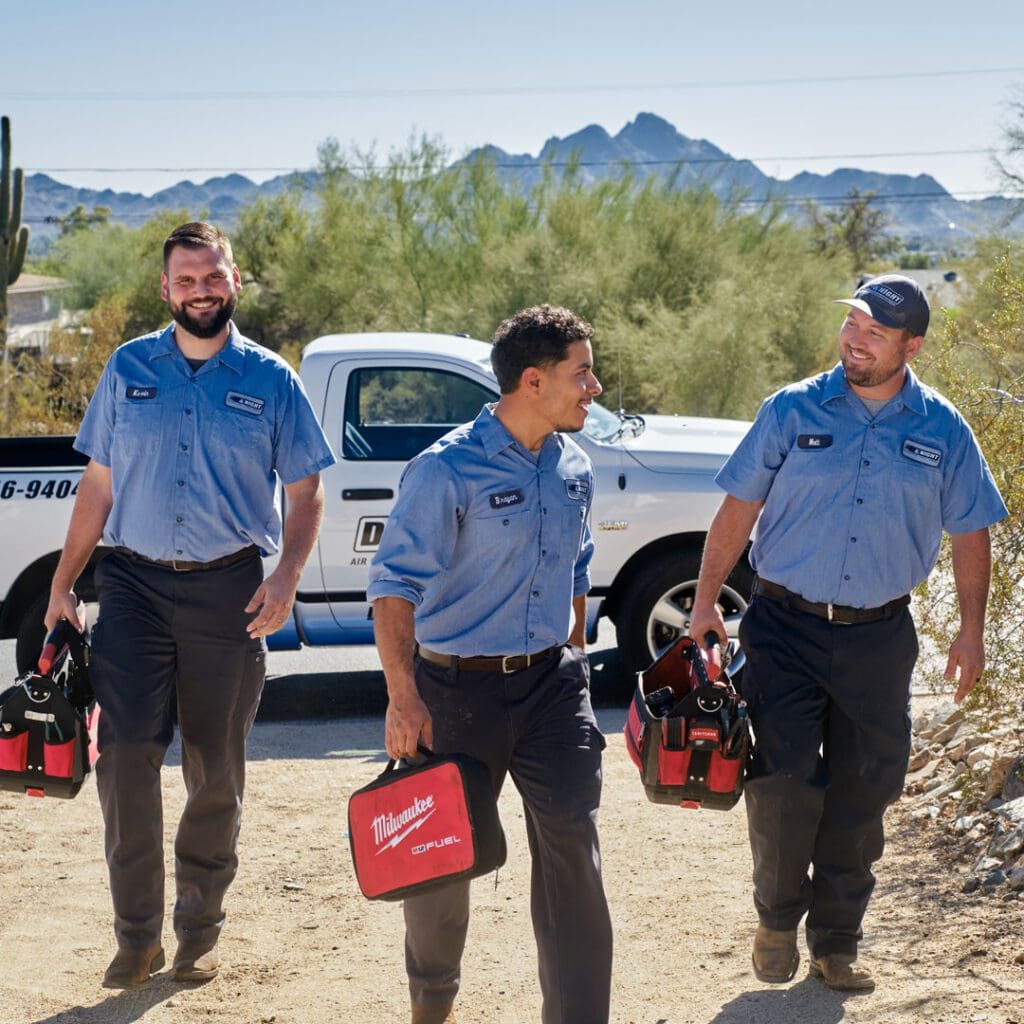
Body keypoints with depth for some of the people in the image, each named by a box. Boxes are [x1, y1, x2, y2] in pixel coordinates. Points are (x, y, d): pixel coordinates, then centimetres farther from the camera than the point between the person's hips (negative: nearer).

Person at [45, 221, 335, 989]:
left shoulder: (271, 380, 3)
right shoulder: (128, 370, 7)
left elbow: (305, 492, 4)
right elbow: (98, 484, 10)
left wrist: (287, 577, -12)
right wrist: (64, 583, 6)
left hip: (227, 591, 0)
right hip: (135, 585, 0)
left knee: (217, 770, 7)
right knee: (125, 753, -10)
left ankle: (200, 932, 20)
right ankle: (136, 934, 1)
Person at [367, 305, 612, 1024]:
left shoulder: (574, 469, 6)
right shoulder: (447, 470, -14)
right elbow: (394, 585, -17)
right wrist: (404, 696, -23)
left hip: (552, 683, 5)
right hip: (459, 689, -4)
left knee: (574, 850, -5)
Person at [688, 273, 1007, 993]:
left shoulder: (942, 431, 1)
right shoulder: (792, 411, -3)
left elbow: (970, 530, 9)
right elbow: (740, 508, 1)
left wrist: (972, 628, 6)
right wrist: (706, 601, -3)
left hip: (879, 637, 2)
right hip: (785, 629, -2)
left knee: (863, 795, 8)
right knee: (783, 782, -7)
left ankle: (836, 940, 23)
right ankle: (777, 917, 18)